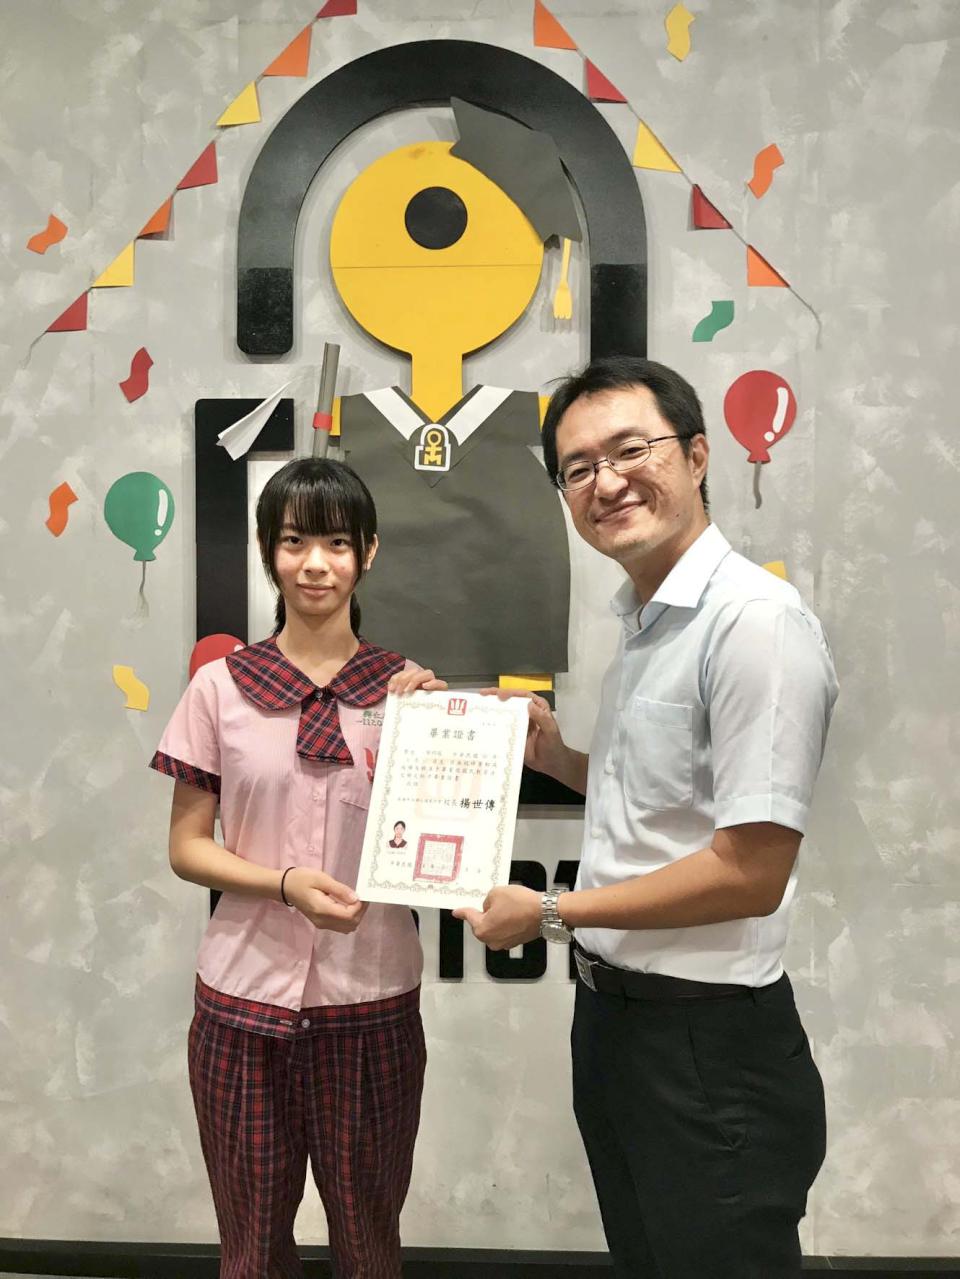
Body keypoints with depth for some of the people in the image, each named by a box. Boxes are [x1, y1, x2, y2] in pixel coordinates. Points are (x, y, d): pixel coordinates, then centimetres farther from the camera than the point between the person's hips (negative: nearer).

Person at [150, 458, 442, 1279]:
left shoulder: (410, 687, -1)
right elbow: (186, 847, 0)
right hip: (245, 996, 0)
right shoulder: (220, 687, -3)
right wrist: (285, 882, -17)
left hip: (373, 998, 0)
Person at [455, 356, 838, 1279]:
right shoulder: (642, 622, 8)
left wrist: (550, 912, -16)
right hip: (613, 1014, 9)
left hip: (710, 1040, -8)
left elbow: (751, 874, -24)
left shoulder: (756, 621, -21)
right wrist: (560, 760, 3)